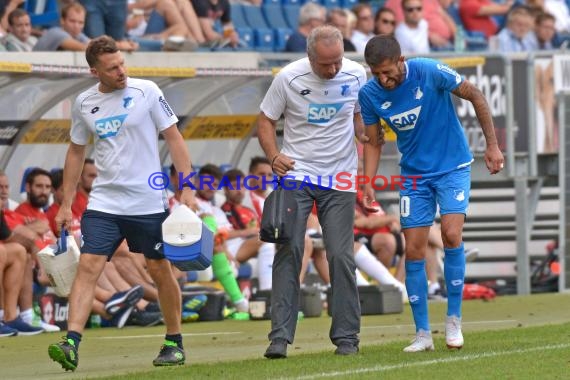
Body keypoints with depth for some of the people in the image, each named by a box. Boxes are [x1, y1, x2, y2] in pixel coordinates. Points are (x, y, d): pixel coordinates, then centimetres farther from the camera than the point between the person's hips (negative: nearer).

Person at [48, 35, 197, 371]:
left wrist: (188, 189, -9)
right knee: (88, 267, -12)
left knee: (160, 270, 6)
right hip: (104, 202, 2)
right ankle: (71, 345, -19)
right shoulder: (84, 103, 4)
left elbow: (174, 138, -2)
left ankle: (174, 343, 22)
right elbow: (76, 152, 16)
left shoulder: (146, 91, -5)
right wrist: (66, 204, 13)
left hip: (149, 202, -2)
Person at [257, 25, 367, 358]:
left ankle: (346, 337, 8)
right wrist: (274, 156, -14)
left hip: (340, 180, 1)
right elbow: (266, 121, 2)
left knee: (341, 256, -1)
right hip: (296, 173, -1)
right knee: (289, 251, -9)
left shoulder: (355, 75, -3)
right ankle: (280, 337, -8)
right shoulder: (289, 78, -9)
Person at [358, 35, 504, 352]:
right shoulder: (370, 94, -11)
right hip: (414, 174, 3)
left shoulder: (430, 72, -21)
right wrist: (368, 184, -9)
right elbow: (373, 143, 4)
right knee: (414, 251, -3)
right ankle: (423, 334, 6)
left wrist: (493, 145, -7)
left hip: (453, 167, -3)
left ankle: (454, 320, -6)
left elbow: (475, 96, -8)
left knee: (451, 233, -20)